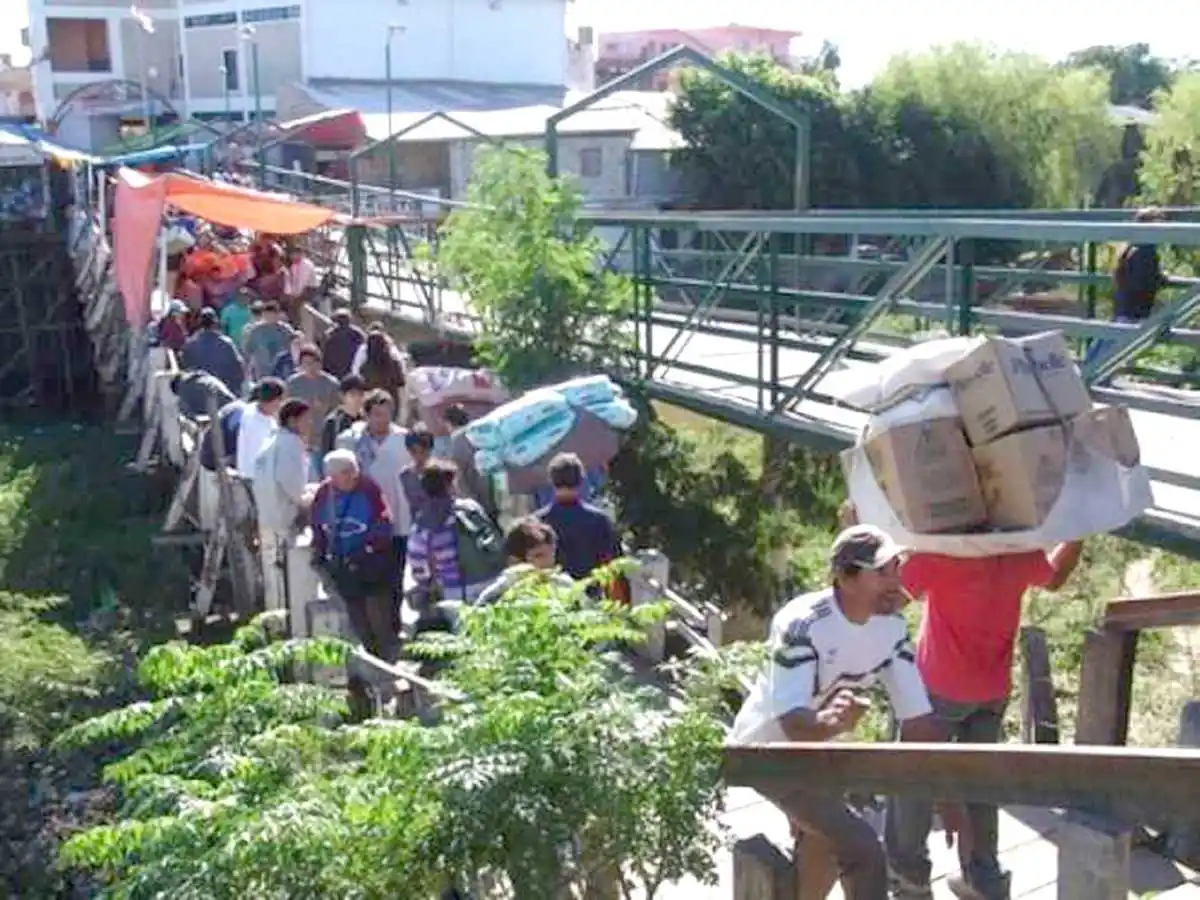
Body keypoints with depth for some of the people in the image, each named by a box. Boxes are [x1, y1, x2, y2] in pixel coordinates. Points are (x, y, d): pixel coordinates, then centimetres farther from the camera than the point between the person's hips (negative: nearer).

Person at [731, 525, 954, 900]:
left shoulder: (892, 626, -12)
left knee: (824, 842, 32)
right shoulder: (800, 624, -33)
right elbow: (791, 720, -42)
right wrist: (829, 723, -65)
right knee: (863, 849, -20)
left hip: (816, 748, 8)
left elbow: (917, 717, -9)